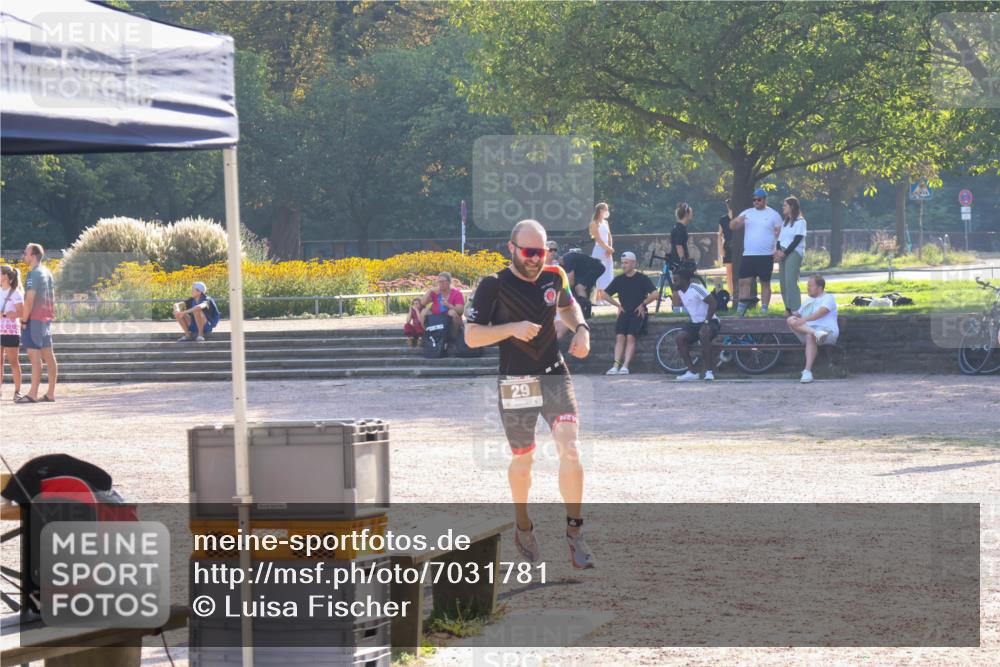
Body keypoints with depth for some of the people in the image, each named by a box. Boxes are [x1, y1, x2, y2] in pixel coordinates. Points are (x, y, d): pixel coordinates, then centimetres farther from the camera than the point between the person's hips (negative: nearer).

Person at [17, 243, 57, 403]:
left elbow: (29, 301, -18)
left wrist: (24, 321, -13)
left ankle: (33, 394, -17)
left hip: (34, 320, -10)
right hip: (46, 319, 10)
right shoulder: (47, 273, 15)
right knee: (48, 356, 9)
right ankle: (50, 393, 12)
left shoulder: (33, 275, -14)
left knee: (35, 356, -12)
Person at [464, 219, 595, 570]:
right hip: (515, 383, -2)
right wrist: (512, 328, -24)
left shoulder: (554, 277, 3)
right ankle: (523, 528, 34)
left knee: (569, 448, -16)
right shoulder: (494, 286, -9)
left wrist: (581, 328, 5)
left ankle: (574, 533, -10)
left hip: (555, 376, 2)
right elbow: (471, 336, -11)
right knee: (522, 461, 9)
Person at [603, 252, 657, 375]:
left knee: (630, 337, -24)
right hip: (624, 312, 4)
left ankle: (625, 366, -31)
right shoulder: (619, 279, 10)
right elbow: (605, 294, 20)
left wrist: (642, 304, -6)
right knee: (620, 337, -19)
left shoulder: (642, 278, -2)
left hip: (638, 313, -4)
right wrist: (618, 305, 12)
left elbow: (655, 294, -10)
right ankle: (616, 366, -28)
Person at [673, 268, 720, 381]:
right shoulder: (680, 292, 9)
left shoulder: (695, 289, -17)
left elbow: (713, 303, -22)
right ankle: (692, 371, -11)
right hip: (695, 323, 8)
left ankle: (708, 371, -30)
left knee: (703, 334, -39)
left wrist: (706, 322, -23)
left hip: (710, 321, -8)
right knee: (680, 339, -15)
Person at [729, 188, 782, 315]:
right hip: (748, 255, 3)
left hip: (766, 256, -3)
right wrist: (737, 221, -16)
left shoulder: (773, 215, 2)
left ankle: (764, 309, 6)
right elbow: (732, 227, 8)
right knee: (744, 281, -3)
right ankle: (741, 307, 0)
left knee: (765, 283, 3)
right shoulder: (747, 213, 10)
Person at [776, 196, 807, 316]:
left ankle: (796, 310, -19)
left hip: (794, 253, -8)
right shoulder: (785, 223, 21)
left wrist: (784, 253, -14)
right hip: (783, 254, 8)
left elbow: (797, 240, -10)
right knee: (783, 282, 2)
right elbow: (780, 238, 16)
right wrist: (778, 251, -4)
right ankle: (788, 309, 4)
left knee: (791, 282, -17)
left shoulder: (800, 221, -3)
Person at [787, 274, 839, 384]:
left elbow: (821, 312, -11)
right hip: (806, 328, 6)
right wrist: (792, 314, 3)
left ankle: (807, 371, -50)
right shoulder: (809, 301, 32)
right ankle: (816, 333, -44)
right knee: (791, 320, -22)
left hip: (825, 329, -6)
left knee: (810, 336, -41)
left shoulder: (828, 298, 8)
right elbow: (799, 314, 28)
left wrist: (804, 319, -25)